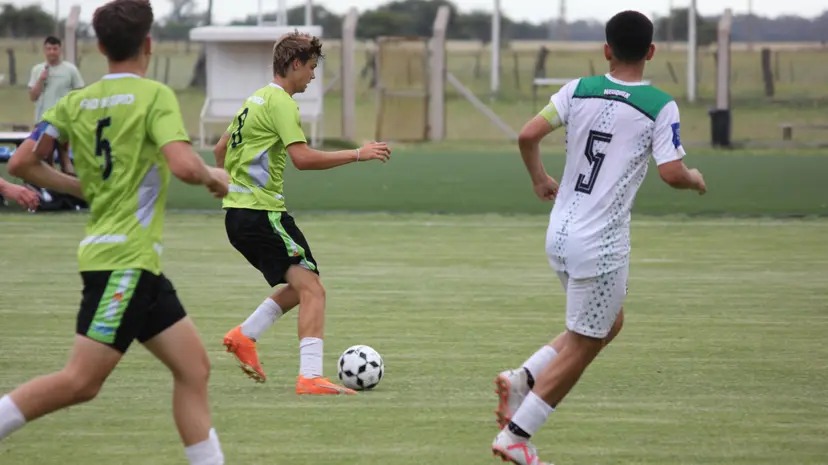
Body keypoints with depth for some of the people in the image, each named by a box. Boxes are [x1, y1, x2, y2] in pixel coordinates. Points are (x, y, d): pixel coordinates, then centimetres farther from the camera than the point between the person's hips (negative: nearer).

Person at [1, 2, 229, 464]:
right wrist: (214, 177, -1)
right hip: (126, 258, -8)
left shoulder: (76, 103, 9)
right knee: (80, 381, -9)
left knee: (194, 369, 7)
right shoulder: (155, 96, -9)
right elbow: (184, 165, -23)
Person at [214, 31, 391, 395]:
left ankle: (244, 336, 11)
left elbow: (220, 150, 29)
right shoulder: (280, 102, -11)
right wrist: (356, 155, -17)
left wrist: (229, 185, 41)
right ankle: (310, 376, -25)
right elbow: (302, 158, -22)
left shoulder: (256, 99, 19)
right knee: (312, 289, -15)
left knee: (301, 286, 18)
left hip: (237, 213, 10)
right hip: (263, 213, -10)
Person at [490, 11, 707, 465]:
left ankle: (522, 379, 10)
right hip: (600, 245, -6)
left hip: (560, 234, 7)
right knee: (582, 345, 5)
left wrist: (540, 180, 16)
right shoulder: (661, 107, -10)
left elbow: (528, 135, -2)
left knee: (609, 324, 24)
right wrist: (696, 180, 7)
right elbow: (672, 174, -16)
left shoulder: (579, 90, 2)